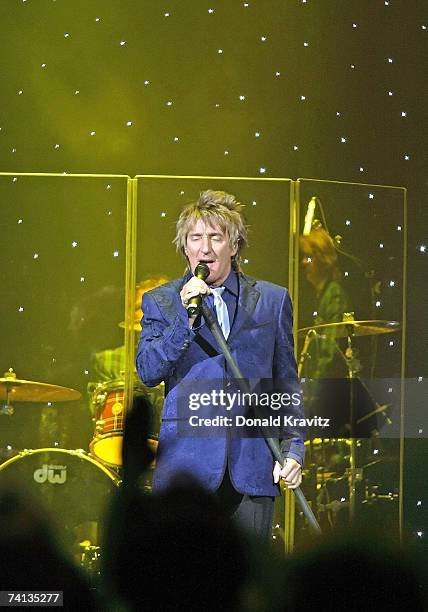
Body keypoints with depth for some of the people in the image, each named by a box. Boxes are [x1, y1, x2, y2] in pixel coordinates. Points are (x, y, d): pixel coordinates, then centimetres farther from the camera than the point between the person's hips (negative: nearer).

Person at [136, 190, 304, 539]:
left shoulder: (272, 300, 11)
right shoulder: (160, 302, 9)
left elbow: (287, 383, 13)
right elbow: (148, 372, -3)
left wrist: (293, 449, 5)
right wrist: (186, 318, -13)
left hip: (253, 467, 1)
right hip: (186, 464, -1)